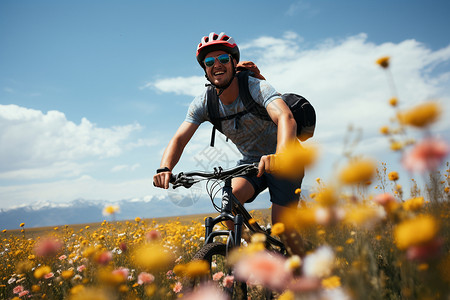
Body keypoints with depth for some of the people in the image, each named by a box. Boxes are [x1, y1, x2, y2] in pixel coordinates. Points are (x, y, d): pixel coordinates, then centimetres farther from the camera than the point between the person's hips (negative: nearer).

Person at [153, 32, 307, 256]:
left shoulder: (256, 88, -26)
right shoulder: (204, 103, -12)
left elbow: (286, 118, -44)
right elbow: (179, 138, -20)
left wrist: (279, 157, -64)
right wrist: (164, 169, -40)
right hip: (251, 161, 4)